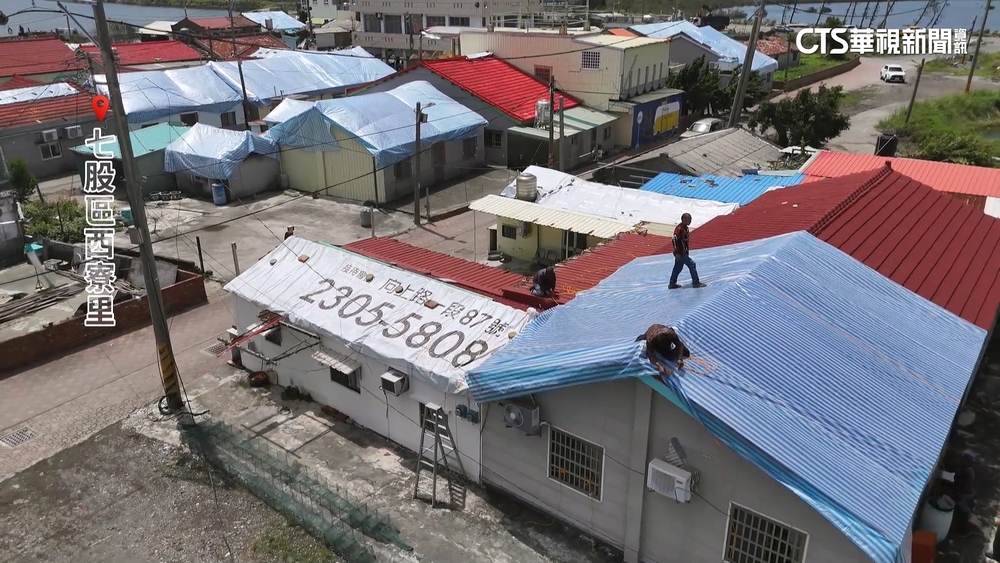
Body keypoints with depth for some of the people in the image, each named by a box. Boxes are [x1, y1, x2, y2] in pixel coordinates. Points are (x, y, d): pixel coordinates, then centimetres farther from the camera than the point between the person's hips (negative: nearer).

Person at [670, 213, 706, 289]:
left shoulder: (685, 228, 10)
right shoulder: (679, 229, -20)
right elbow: (675, 240, -23)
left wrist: (687, 251, 23)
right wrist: (677, 253, -24)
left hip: (684, 252, 10)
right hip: (680, 253, -10)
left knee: (678, 268, 14)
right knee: (692, 264, -6)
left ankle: (672, 284, 22)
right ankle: (696, 283, 2)